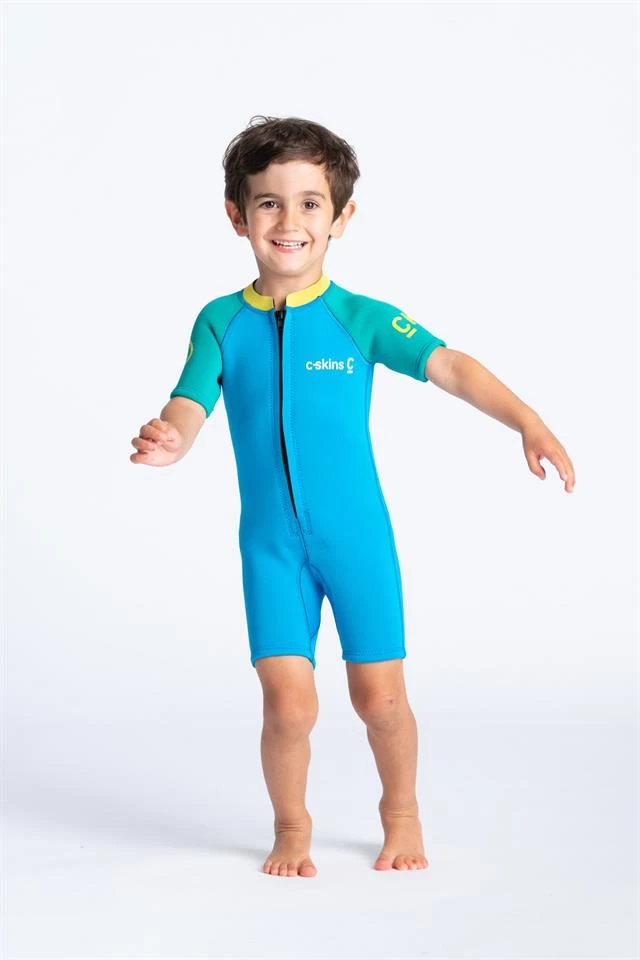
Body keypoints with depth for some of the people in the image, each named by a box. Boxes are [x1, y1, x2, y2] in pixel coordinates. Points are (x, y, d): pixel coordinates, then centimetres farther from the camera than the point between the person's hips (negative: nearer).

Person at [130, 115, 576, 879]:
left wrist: (528, 422, -30)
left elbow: (451, 367, -16)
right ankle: (291, 824, 23)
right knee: (288, 702, -7)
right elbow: (187, 410, -8)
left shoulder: (361, 319, -6)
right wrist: (165, 441, -32)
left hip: (358, 538, 0)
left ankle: (401, 811, 35)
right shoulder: (221, 322, -1)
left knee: (379, 696, 5)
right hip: (271, 545, 1)